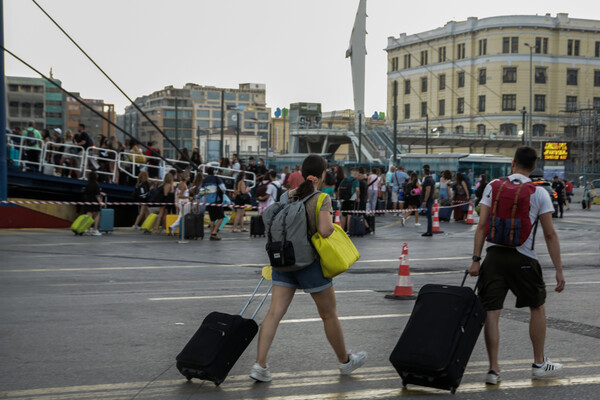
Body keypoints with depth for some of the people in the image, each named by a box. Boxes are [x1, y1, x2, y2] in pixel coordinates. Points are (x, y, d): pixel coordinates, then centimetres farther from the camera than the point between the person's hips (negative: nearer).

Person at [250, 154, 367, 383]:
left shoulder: (288, 196, 6)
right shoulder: (322, 199, -11)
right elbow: (325, 231, -21)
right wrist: (333, 225, -1)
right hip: (310, 262, -5)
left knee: (274, 312, 0)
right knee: (329, 314, 12)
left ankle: (260, 366, -8)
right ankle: (345, 361, 29)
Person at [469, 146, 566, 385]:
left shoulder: (493, 186, 2)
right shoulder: (539, 193, -1)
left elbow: (482, 225, -3)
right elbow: (550, 234, -3)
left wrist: (476, 259, 0)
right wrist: (559, 270, 1)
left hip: (494, 256, 1)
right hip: (523, 259, -1)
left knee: (491, 313, 3)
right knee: (537, 308, 19)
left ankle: (494, 370, 3)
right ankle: (539, 364, 27)